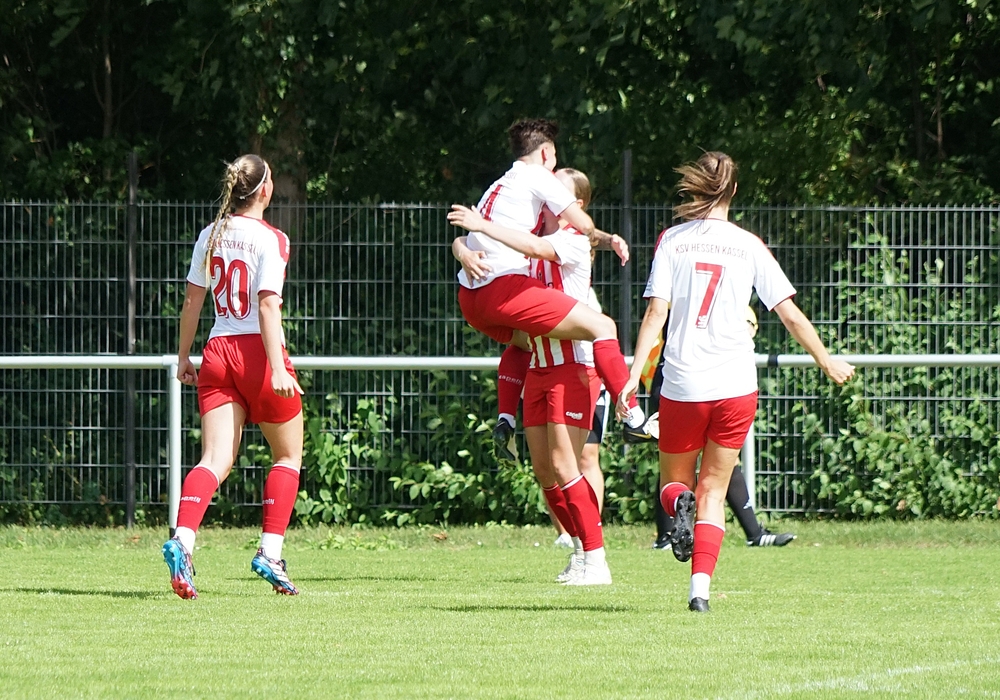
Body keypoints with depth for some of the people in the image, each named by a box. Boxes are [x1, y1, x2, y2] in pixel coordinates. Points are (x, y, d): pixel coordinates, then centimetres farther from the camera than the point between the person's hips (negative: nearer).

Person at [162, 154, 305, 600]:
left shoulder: (211, 236, 8)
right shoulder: (270, 240, -9)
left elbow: (192, 300, 11)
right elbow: (268, 305, -17)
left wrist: (184, 358, 20)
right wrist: (277, 369, -21)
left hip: (218, 351, 5)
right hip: (257, 351, -5)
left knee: (216, 459, -3)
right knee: (287, 455, 14)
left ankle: (182, 540, -26)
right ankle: (269, 552, 5)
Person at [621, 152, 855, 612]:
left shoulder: (672, 241, 1)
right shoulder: (749, 246, 3)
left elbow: (656, 313, -7)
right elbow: (790, 315, 4)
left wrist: (634, 375, -7)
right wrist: (826, 362, 18)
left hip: (683, 384, -1)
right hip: (736, 385, 1)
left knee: (674, 480, 18)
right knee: (713, 490, 9)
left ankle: (681, 505, -19)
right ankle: (700, 587, -8)